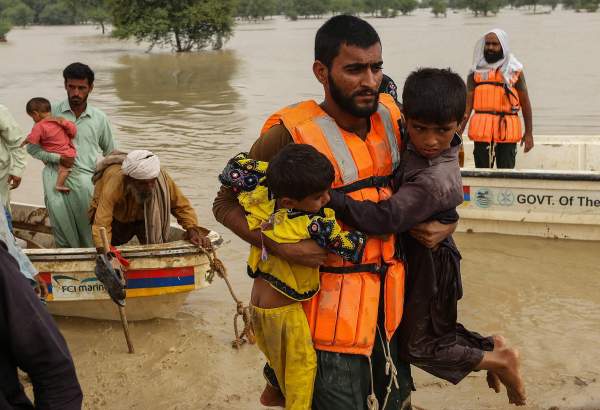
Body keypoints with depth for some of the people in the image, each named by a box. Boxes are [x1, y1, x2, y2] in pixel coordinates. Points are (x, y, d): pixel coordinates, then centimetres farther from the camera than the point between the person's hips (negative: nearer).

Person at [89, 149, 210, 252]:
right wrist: (103, 250, -62)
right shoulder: (113, 185, -43)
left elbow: (181, 205, -21)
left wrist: (192, 230, -35)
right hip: (116, 217, -2)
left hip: (146, 216, 2)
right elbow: (101, 224, -47)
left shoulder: (162, 179, -33)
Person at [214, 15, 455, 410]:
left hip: (392, 301, 6)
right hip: (334, 305, -6)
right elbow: (227, 203, -9)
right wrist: (280, 245, -23)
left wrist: (445, 223, -2)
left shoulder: (391, 116, -1)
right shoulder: (292, 133, -17)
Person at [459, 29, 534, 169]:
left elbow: (525, 103, 7)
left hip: (508, 130, -1)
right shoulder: (476, 70, 9)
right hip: (482, 130, 1)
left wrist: (529, 132, 3)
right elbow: (467, 102, 3)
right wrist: (459, 131, -8)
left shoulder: (515, 70, 6)